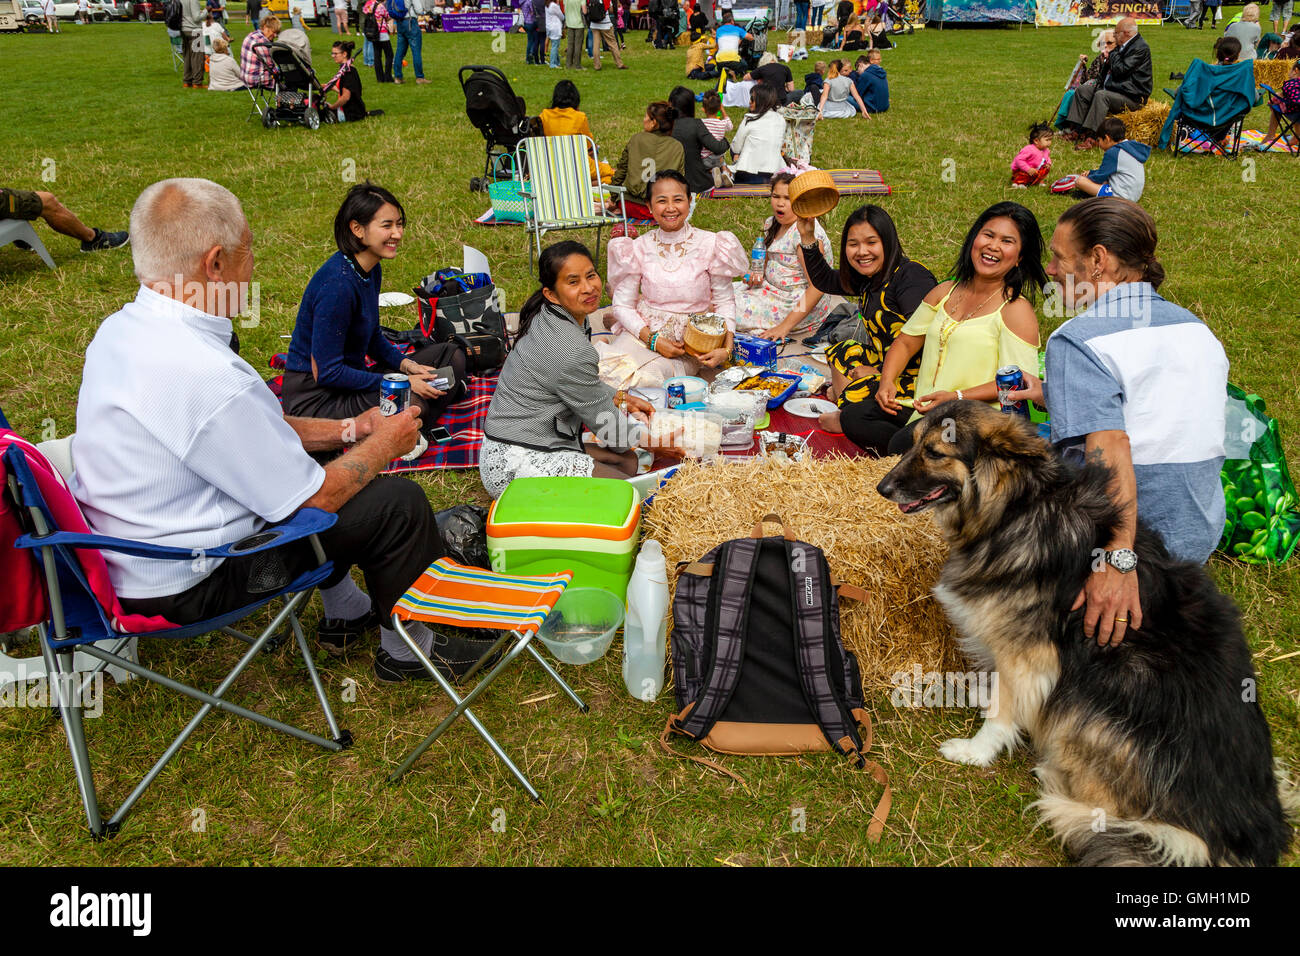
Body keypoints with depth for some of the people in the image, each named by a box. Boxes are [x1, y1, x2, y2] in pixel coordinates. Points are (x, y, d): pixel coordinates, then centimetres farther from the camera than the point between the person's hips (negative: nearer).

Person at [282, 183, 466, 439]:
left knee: (450, 355, 9)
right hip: (315, 397, -10)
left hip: (350, 377, 10)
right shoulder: (337, 284, -25)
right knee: (411, 405, -36)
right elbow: (325, 372, -24)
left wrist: (406, 365, -2)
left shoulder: (372, 270, 4)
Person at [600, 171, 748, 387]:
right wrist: (653, 340, -15)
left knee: (650, 376, -30)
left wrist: (726, 349, -15)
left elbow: (725, 302, 0)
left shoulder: (709, 245, -3)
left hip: (689, 344, -1)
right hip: (642, 332, 1)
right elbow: (623, 305, 0)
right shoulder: (639, 248, 0)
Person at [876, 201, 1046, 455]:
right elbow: (905, 343, 19)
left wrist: (956, 397, -22)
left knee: (903, 443, -31)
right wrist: (887, 382, -1)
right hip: (923, 409, 8)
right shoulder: (944, 292, 15)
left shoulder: (1017, 309, -5)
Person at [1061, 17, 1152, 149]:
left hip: (1132, 96, -10)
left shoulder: (1141, 48, -14)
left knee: (1101, 95, -35)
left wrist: (1113, 54, -8)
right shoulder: (1123, 46, 15)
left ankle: (1091, 138, -41)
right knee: (1082, 90, 3)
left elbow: (1120, 70, -23)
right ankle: (1076, 130, -6)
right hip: (1113, 89, 10)